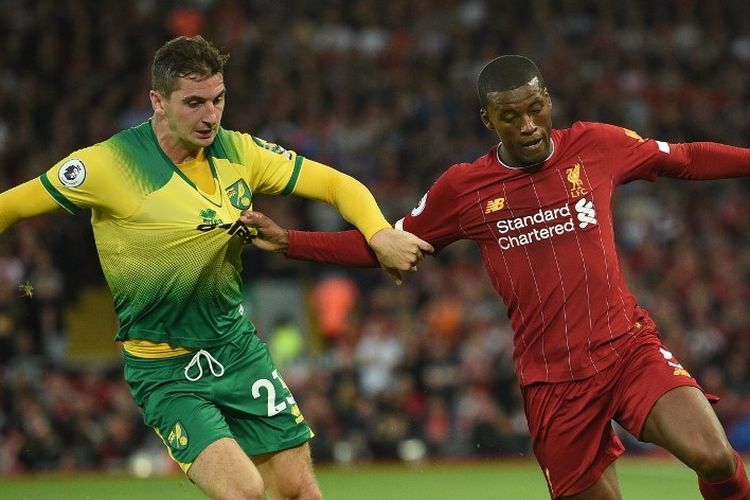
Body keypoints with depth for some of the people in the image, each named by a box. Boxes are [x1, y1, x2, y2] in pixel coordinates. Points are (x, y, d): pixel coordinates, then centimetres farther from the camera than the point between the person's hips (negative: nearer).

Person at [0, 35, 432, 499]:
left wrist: (380, 234, -15)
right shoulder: (110, 165, -16)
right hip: (165, 370, -5)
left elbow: (336, 183, 1)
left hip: (237, 345, 5)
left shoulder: (239, 152, -3)